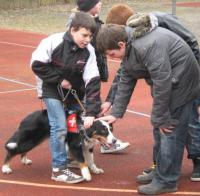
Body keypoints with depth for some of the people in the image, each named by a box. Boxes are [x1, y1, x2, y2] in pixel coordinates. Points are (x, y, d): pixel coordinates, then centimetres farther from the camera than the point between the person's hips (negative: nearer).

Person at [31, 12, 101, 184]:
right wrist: (59, 80, -21)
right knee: (60, 128, -13)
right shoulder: (53, 42, -26)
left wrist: (91, 112, -27)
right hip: (52, 90, -4)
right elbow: (37, 65, -19)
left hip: (75, 91, 4)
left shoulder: (89, 51, -17)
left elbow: (93, 82, -20)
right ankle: (59, 169, -4)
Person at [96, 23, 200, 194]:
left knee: (170, 132, -6)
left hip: (180, 85, -9)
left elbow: (162, 83, -28)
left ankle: (165, 181, 4)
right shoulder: (129, 48, 1)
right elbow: (126, 82, 9)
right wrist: (116, 113, 7)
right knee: (160, 132, 14)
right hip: (167, 85, 10)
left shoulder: (148, 47, -31)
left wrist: (160, 119, -19)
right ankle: (160, 171, 29)